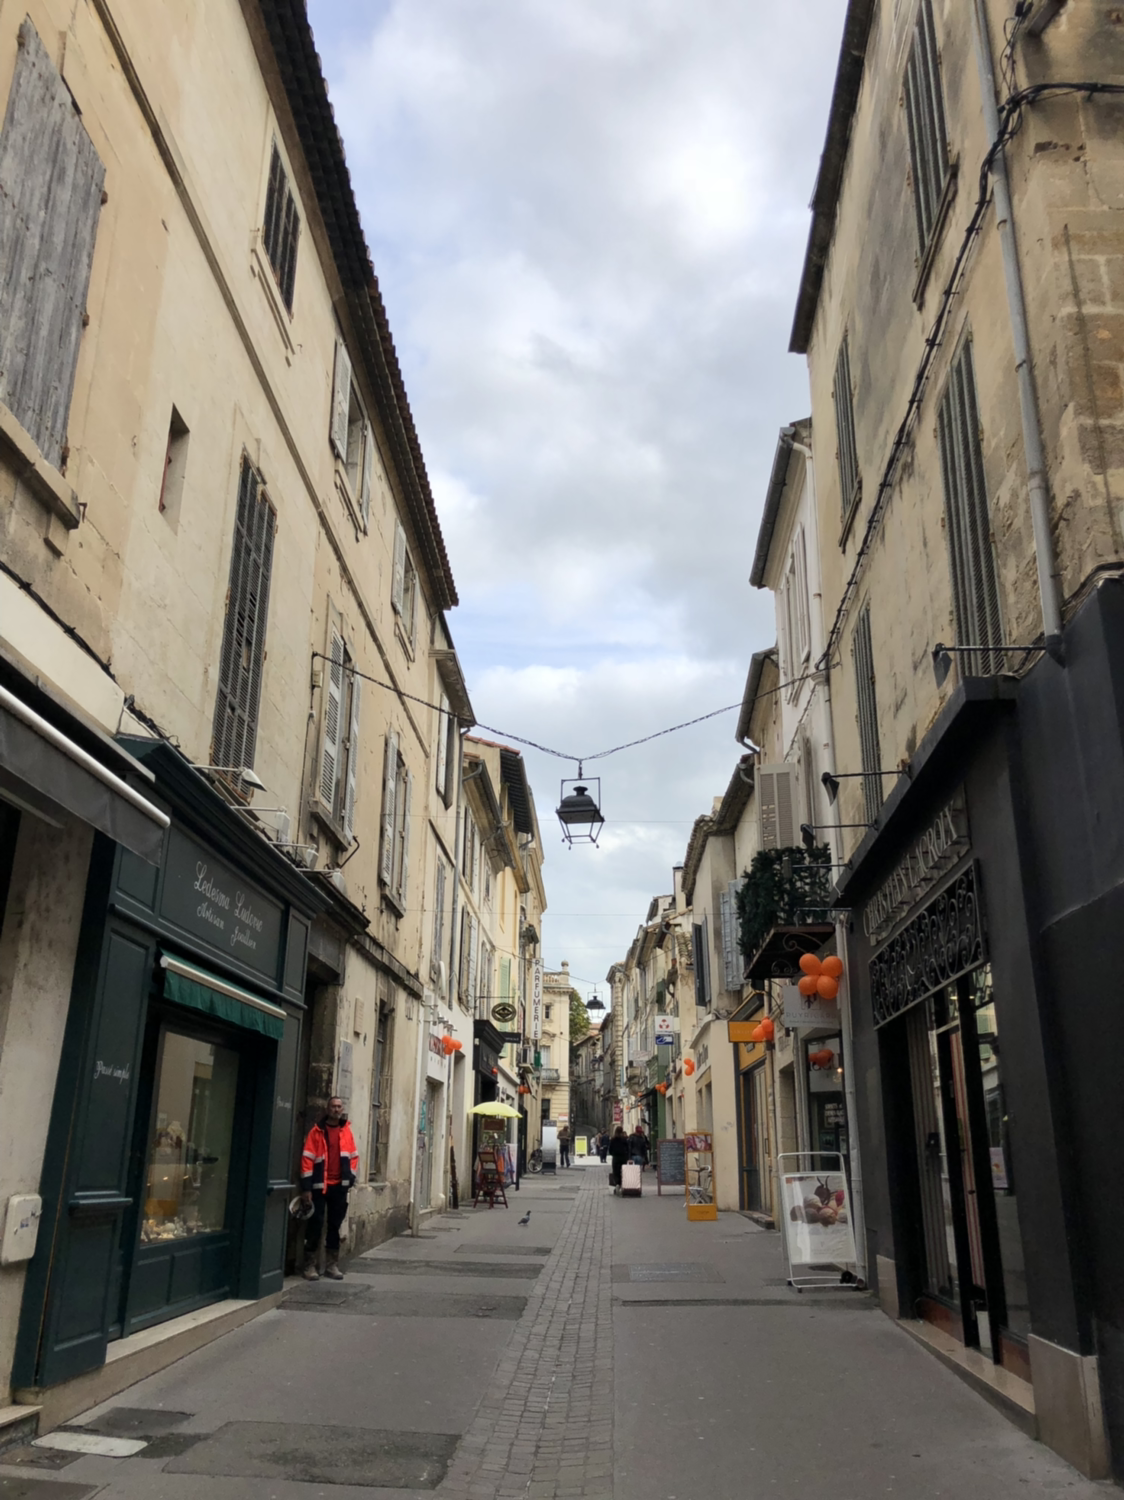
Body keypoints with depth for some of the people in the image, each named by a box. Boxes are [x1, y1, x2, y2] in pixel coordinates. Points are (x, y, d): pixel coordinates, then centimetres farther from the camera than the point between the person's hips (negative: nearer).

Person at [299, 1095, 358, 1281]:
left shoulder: (346, 1130, 8)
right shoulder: (317, 1131, -5)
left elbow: (353, 1156, 13)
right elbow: (307, 1159, -8)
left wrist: (351, 1179, 5)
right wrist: (306, 1187, -11)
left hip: (340, 1186, 4)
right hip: (320, 1186, -4)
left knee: (335, 1225, 10)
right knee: (315, 1224, -2)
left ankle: (332, 1265, 19)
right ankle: (310, 1265, 8)